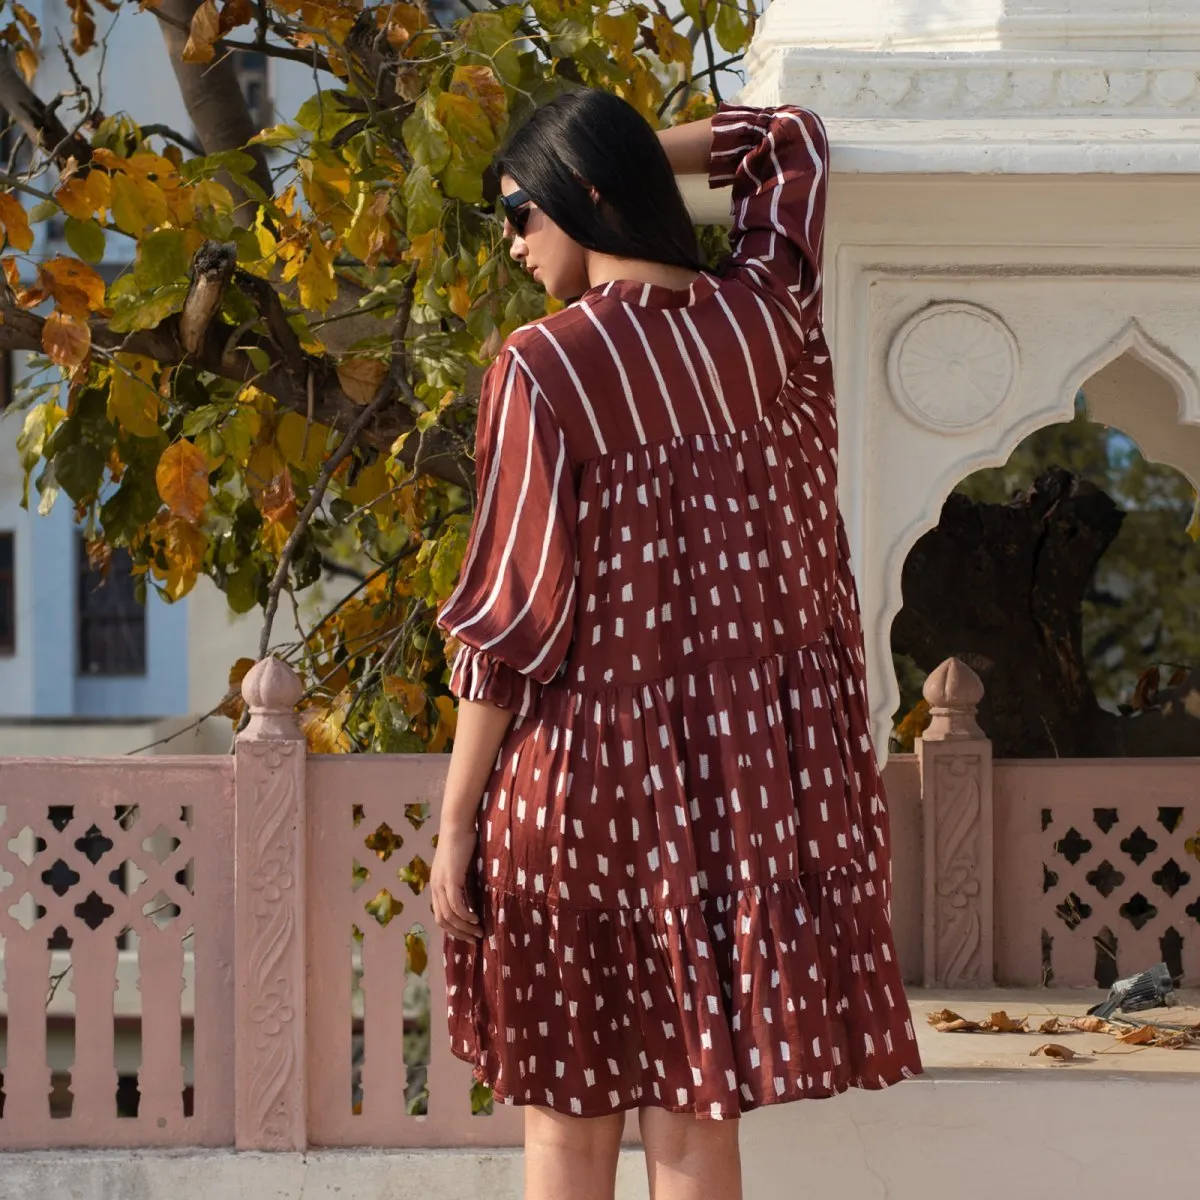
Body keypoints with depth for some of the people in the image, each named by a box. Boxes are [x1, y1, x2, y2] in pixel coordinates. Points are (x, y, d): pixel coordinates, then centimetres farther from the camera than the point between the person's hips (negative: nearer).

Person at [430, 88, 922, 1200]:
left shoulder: (541, 369, -13)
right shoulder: (769, 317, 1)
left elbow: (513, 617, -12)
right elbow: (792, 139, 22)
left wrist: (453, 824, -5)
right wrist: (642, 152, 10)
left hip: (588, 774, -4)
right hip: (752, 767, 4)